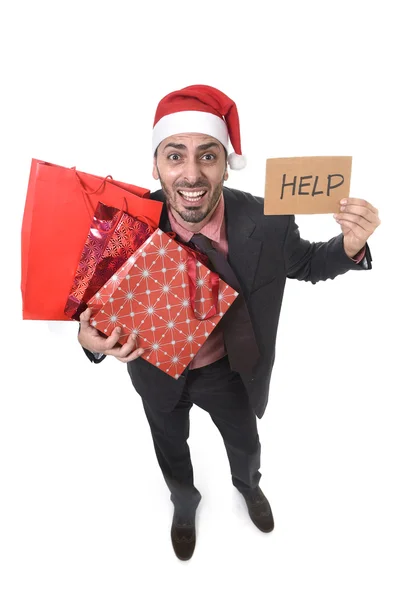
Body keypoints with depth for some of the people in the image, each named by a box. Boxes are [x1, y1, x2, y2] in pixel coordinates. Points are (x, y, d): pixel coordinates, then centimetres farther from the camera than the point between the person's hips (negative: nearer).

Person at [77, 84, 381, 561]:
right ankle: (184, 504, 67)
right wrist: (90, 337, -36)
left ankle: (247, 486, 69)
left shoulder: (267, 224, -27)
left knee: (245, 445, 28)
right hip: (159, 372, 0)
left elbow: (307, 264, -6)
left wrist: (350, 245, -29)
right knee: (172, 451, 28)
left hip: (228, 369, 1)